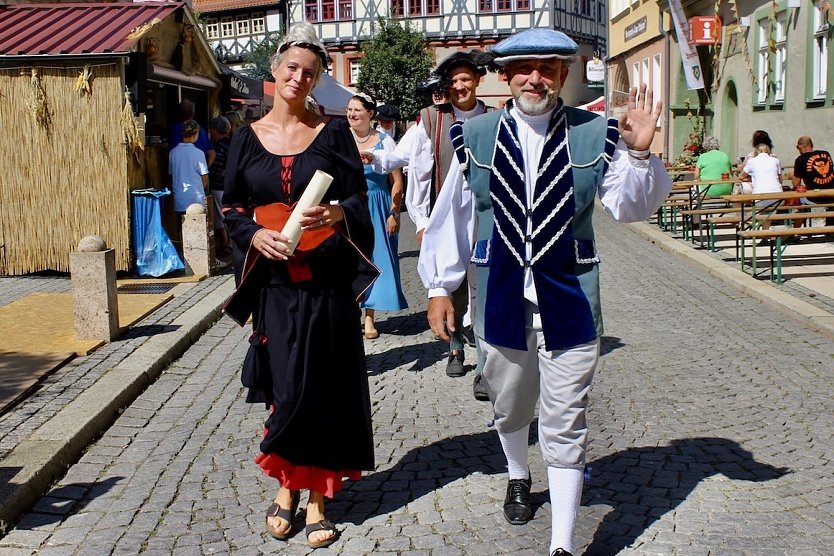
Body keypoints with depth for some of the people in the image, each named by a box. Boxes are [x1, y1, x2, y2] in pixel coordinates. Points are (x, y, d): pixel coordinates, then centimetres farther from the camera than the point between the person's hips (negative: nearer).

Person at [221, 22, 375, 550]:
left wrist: (337, 214, -23)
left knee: (324, 388, 2)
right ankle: (288, 485, 23)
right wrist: (256, 235, -12)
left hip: (328, 279, -1)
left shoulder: (333, 131, 2)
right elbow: (232, 207, 9)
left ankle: (316, 496, 15)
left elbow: (359, 198, -1)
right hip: (275, 281, 1)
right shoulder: (248, 137, 7)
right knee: (286, 388, 2)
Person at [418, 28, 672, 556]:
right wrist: (439, 286, 5)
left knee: (565, 427, 2)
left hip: (569, 300, -2)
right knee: (510, 408, 22)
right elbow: (452, 217, 4)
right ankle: (519, 476, 53)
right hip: (501, 299, 2)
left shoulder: (595, 135, -3)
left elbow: (631, 207, -4)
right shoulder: (476, 137, -1)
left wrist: (639, 153, -22)